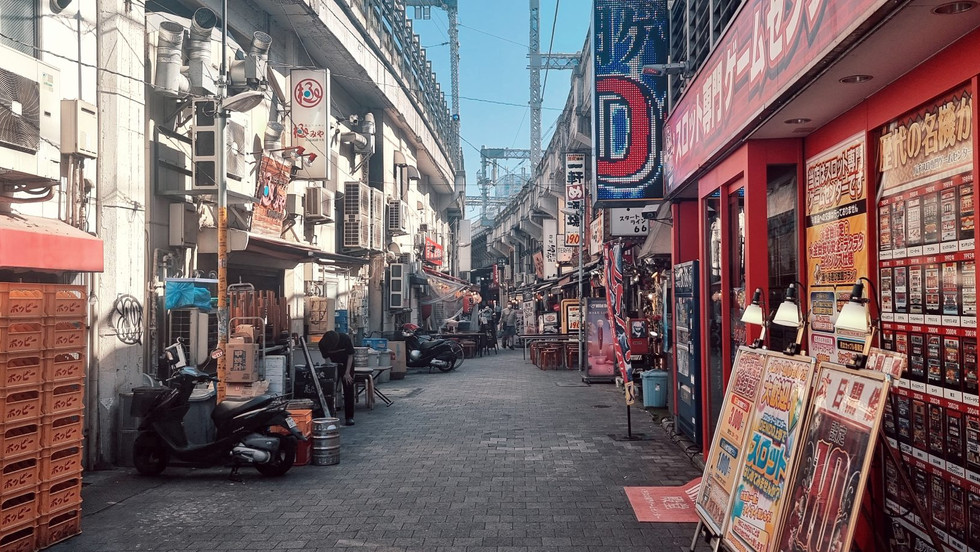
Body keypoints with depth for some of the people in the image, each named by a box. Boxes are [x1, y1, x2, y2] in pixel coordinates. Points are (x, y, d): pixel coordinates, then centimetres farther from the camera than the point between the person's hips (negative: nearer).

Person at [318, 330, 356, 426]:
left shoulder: (345, 339, -28)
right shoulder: (322, 344, -22)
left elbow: (350, 356, -17)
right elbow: (326, 359, -8)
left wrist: (347, 373, -18)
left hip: (346, 364, -2)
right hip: (333, 365, 2)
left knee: (348, 390, -6)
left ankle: (349, 417, -3)